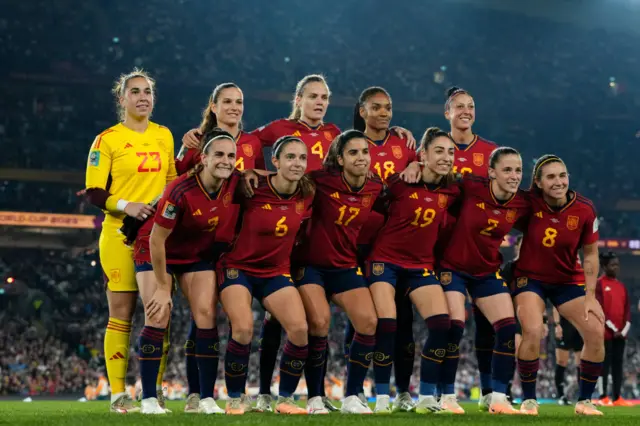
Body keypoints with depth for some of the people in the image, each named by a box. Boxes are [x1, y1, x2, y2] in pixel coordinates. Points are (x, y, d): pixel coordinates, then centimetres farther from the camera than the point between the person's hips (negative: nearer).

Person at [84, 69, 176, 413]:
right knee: (121, 313, -4)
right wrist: (126, 206, -21)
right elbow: (93, 193, -6)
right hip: (120, 237, -4)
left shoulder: (164, 136, 12)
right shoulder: (107, 140, -2)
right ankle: (118, 395, -1)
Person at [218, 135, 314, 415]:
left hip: (276, 272, 4)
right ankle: (234, 400, -4)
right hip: (238, 267, -4)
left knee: (299, 329, -15)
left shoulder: (306, 195, -6)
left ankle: (285, 400, 3)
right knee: (243, 329, -24)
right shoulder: (253, 190, -18)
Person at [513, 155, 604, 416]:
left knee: (596, 332, -11)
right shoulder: (529, 203, -19)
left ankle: (584, 401, 6)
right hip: (530, 277, -2)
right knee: (533, 331, -25)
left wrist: (590, 296, -7)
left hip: (568, 279, 2)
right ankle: (528, 400, -6)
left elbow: (590, 255, -4)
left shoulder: (584, 210, -15)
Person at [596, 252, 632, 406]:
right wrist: (613, 328, -14)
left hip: (621, 333, 6)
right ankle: (603, 397, -4)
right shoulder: (598, 284, -4)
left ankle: (617, 397, 6)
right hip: (605, 333, -6)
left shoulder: (621, 286, 16)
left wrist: (624, 330, -1)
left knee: (618, 365, 5)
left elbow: (627, 310, 13)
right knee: (604, 364, -6)